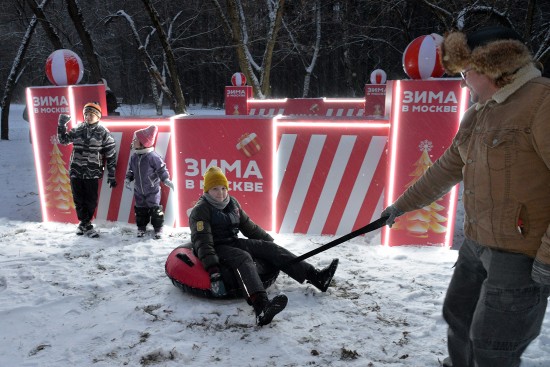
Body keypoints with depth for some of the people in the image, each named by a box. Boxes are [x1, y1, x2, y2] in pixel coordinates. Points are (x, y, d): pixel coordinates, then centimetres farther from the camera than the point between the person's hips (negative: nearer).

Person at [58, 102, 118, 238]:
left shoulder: (104, 132, -3)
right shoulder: (77, 129, 7)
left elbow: (111, 155, -3)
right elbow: (63, 140, 21)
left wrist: (111, 175, -5)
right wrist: (61, 125, 5)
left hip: (92, 174, -3)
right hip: (75, 172, 3)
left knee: (91, 201, 2)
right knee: (79, 200, 7)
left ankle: (84, 224, 22)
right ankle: (85, 224, 21)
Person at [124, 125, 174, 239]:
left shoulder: (153, 156, -18)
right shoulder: (134, 157, 0)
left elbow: (162, 169, -13)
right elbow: (131, 170, 13)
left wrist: (166, 180, -21)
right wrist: (128, 179, 2)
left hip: (152, 190, -6)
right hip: (139, 190, 6)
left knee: (155, 209, 1)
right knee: (140, 209, 14)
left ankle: (158, 228, 14)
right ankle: (141, 228, 29)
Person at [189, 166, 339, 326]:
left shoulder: (232, 203, 10)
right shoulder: (200, 210, -11)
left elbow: (250, 227, 18)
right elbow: (203, 242, -21)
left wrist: (270, 242, 17)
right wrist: (213, 270, -32)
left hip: (234, 242, 7)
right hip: (216, 248, -7)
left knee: (270, 248, -8)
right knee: (243, 258, -36)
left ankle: (315, 276, -11)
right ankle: (261, 306, -61)